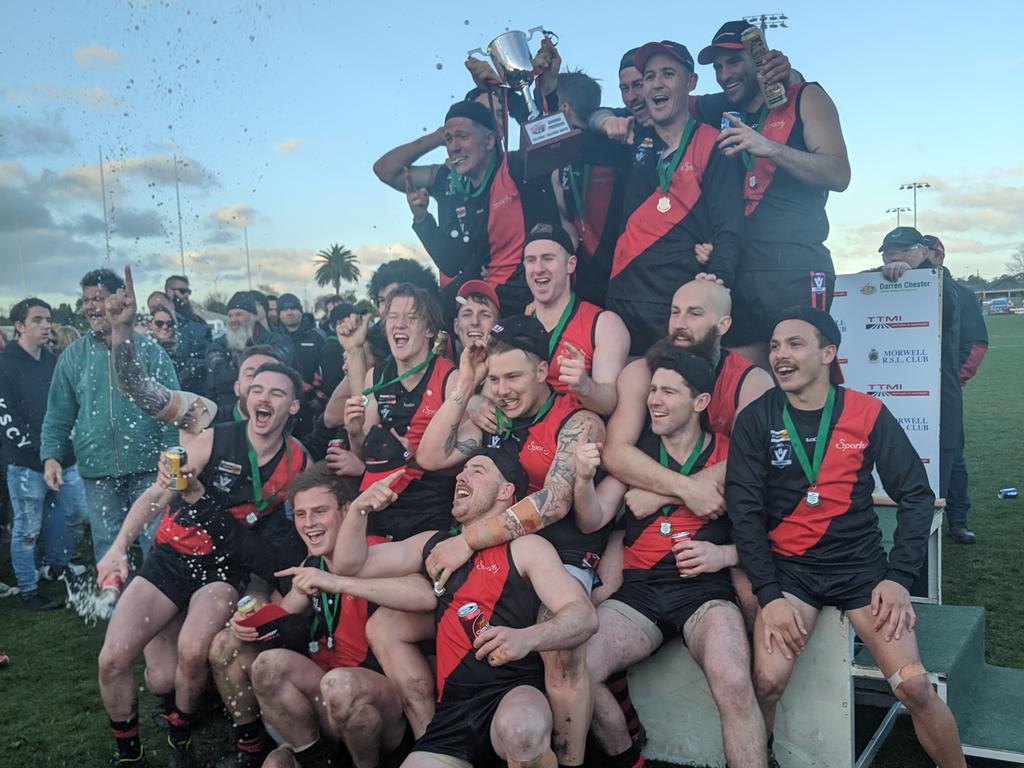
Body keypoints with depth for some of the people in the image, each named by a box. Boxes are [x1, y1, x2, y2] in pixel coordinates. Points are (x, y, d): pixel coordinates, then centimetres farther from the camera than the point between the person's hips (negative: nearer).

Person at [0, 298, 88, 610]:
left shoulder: (53, 361, 12)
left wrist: (67, 442, 9)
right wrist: (37, 449, -16)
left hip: (63, 458, 7)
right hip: (26, 463, -6)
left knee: (76, 513, 14)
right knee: (27, 529, 2)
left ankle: (58, 565, 36)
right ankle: (29, 591, 14)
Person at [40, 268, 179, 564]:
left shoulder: (148, 351, 0)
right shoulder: (72, 356, 7)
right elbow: (58, 415, 10)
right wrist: (51, 456, -2)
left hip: (147, 466, -2)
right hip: (97, 471, 2)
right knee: (107, 549, 9)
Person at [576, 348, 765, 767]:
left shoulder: (730, 455, 3)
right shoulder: (635, 451, 10)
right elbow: (592, 522, 5)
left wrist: (724, 554, -16)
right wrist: (584, 478, -14)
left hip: (705, 589, -3)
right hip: (638, 589, 3)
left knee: (734, 684, -33)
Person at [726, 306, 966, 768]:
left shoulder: (868, 414, -1)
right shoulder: (756, 420, -2)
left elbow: (916, 495, 2)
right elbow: (744, 511, -5)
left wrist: (899, 576, -8)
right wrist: (769, 593, -14)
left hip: (861, 565, 1)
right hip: (787, 568, 0)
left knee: (914, 686, -12)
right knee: (767, 682, -19)